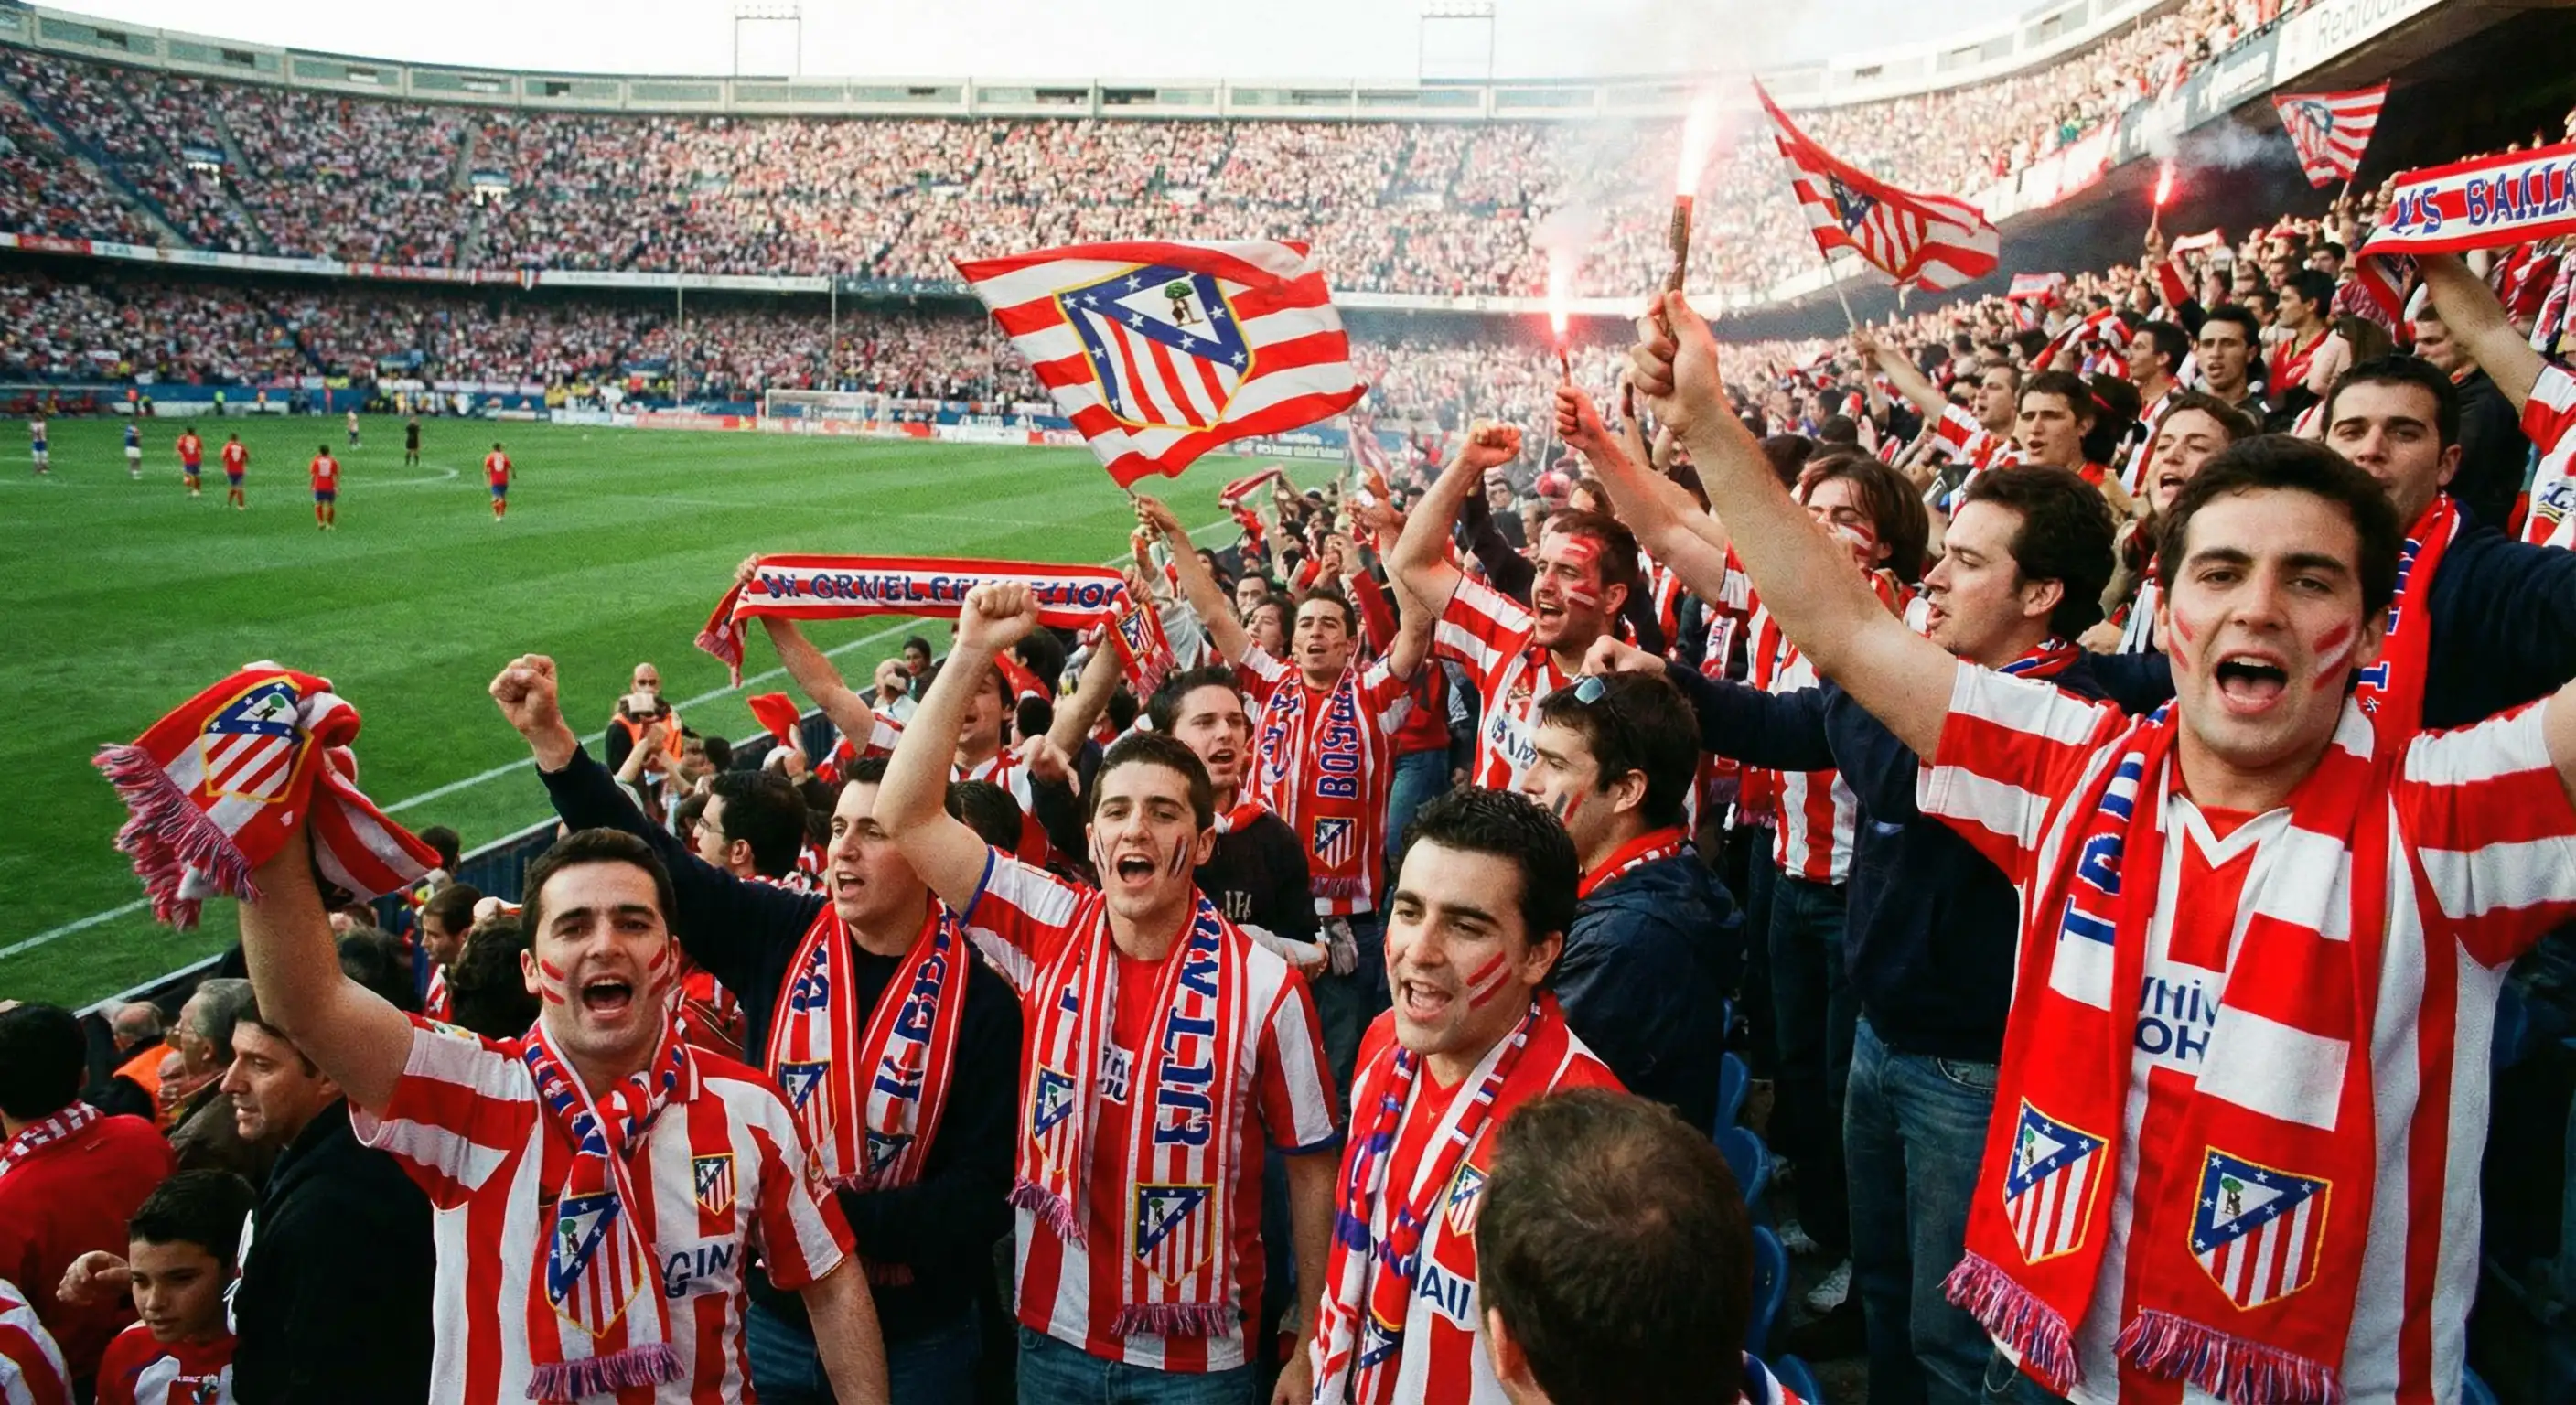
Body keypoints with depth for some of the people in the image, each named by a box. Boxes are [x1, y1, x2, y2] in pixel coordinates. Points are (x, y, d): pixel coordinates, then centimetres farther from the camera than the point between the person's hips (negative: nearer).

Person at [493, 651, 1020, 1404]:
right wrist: (550, 736, -16)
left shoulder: (980, 996, -14)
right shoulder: (781, 937, -6)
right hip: (777, 1312, 2)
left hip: (915, 1333, -2)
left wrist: (837, 1217, -22)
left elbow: (984, 1193, -14)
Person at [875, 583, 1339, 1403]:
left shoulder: (1265, 988, -16)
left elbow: (1312, 1168, -7)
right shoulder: (1048, 933, -8)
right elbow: (905, 815, -12)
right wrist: (971, 656, -19)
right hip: (1054, 1337, 3)